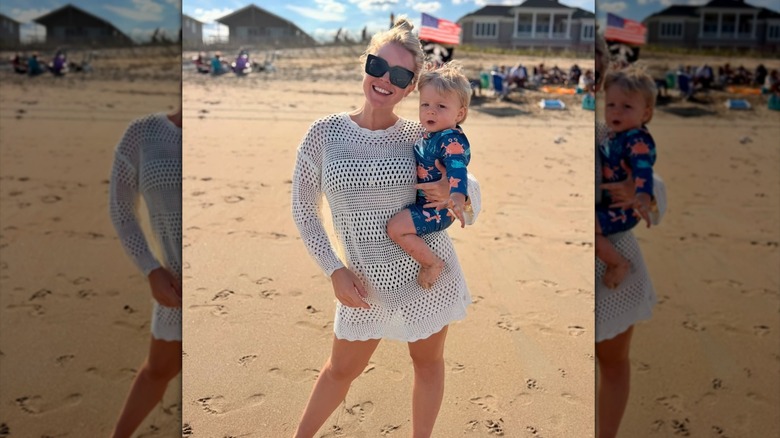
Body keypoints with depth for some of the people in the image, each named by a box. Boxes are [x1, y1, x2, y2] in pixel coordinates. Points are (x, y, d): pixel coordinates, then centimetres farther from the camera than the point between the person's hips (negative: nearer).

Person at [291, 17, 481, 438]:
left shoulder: (419, 137, -7)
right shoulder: (323, 133, -8)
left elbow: (472, 195, 1)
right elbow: (303, 211, 0)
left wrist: (451, 193, -23)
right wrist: (335, 270, -8)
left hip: (428, 273, 1)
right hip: (366, 283, 0)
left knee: (428, 361, 17)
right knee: (341, 370, 16)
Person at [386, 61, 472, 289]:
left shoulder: (452, 140, -24)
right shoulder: (427, 136, 5)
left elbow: (457, 169, -40)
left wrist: (458, 198, -56)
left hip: (438, 208, -10)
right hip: (423, 201, 11)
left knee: (396, 227, -23)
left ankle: (432, 264, -8)